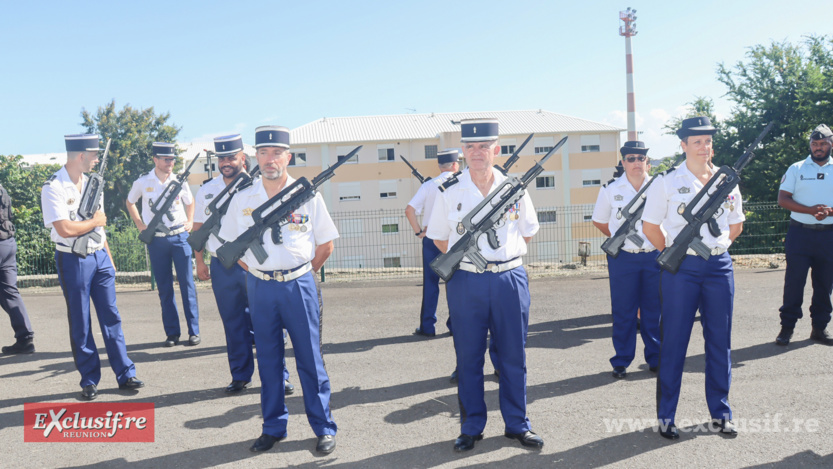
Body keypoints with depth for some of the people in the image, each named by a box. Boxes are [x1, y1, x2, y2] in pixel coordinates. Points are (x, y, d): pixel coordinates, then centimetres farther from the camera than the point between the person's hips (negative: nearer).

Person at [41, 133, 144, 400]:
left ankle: (125, 375, 12)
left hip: (100, 257, 6)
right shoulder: (53, 188, -13)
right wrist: (95, 221, -7)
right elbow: (65, 229, -23)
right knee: (80, 325, 5)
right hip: (73, 261, -6)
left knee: (111, 318, 7)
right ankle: (89, 381, 16)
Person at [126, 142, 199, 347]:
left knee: (187, 284, -1)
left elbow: (190, 201, 20)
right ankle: (172, 332, 13)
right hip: (156, 240, 0)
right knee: (164, 288, 5)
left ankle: (194, 331, 5)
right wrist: (139, 224, 5)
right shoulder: (142, 182, 0)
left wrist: (190, 221, 6)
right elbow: (130, 202, 17)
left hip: (179, 237, 0)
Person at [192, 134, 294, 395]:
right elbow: (199, 227, 14)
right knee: (233, 324, 10)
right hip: (222, 266, 3)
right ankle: (240, 376, 22)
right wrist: (199, 261, 8)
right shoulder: (206, 191, 9)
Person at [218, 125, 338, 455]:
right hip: (259, 288, 3)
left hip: (298, 285, -2)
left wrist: (301, 274, 4)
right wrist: (258, 272, 8)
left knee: (310, 357, 2)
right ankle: (273, 427, 25)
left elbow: (326, 244, 4)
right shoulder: (242, 199, 3)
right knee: (268, 359, 11)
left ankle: (324, 428, 14)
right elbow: (231, 242, 14)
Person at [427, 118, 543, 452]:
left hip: (510, 279, 1)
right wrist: (467, 259, 5)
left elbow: (527, 232, 15)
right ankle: (471, 427, 21)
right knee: (468, 358, 7)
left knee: (513, 356, 8)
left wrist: (502, 257, 8)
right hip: (465, 283, -1)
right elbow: (438, 238, 11)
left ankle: (517, 425, 23)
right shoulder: (449, 191, 1)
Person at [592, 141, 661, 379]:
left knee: (655, 310, 9)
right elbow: (599, 221, 12)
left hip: (654, 257, 1)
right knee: (623, 312, 3)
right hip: (623, 259, -1)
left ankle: (656, 358, 23)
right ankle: (621, 362, 14)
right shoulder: (610, 189, 1)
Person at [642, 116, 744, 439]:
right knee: (674, 342, 1)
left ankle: (720, 413, 23)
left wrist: (714, 246, 9)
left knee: (720, 340, 9)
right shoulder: (668, 183, -3)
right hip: (681, 268, -3)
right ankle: (666, 416, 12)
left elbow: (736, 224, 18)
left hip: (719, 267, 4)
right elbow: (650, 226, 1)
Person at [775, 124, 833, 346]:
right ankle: (787, 327, 5)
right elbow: (783, 199, -2)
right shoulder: (796, 169, 6)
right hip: (800, 233, -1)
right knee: (794, 281, -2)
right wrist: (810, 210, -15)